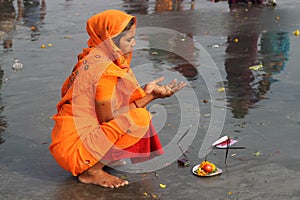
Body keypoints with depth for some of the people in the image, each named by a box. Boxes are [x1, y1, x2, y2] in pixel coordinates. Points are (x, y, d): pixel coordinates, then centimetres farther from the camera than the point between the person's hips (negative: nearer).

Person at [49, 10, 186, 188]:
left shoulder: (94, 59, 8)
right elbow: (109, 119, -16)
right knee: (140, 117, -19)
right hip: (74, 145, -10)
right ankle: (91, 171, -9)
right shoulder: (105, 70, -20)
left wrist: (145, 91, 1)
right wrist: (151, 96, -11)